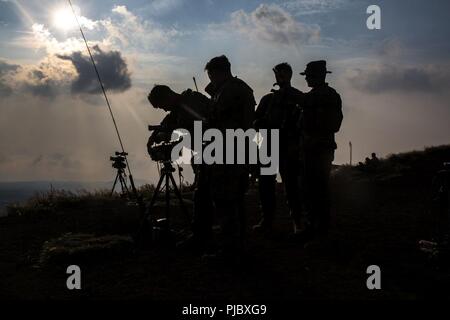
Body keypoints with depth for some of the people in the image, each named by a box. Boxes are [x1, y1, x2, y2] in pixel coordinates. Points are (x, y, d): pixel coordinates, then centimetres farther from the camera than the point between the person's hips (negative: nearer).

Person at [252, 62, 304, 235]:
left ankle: (298, 222, 4)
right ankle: (267, 221, 10)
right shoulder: (268, 98, 17)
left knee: (291, 185, -4)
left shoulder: (298, 98, 4)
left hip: (289, 148, -5)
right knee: (265, 183, 2)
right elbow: (257, 121, 15)